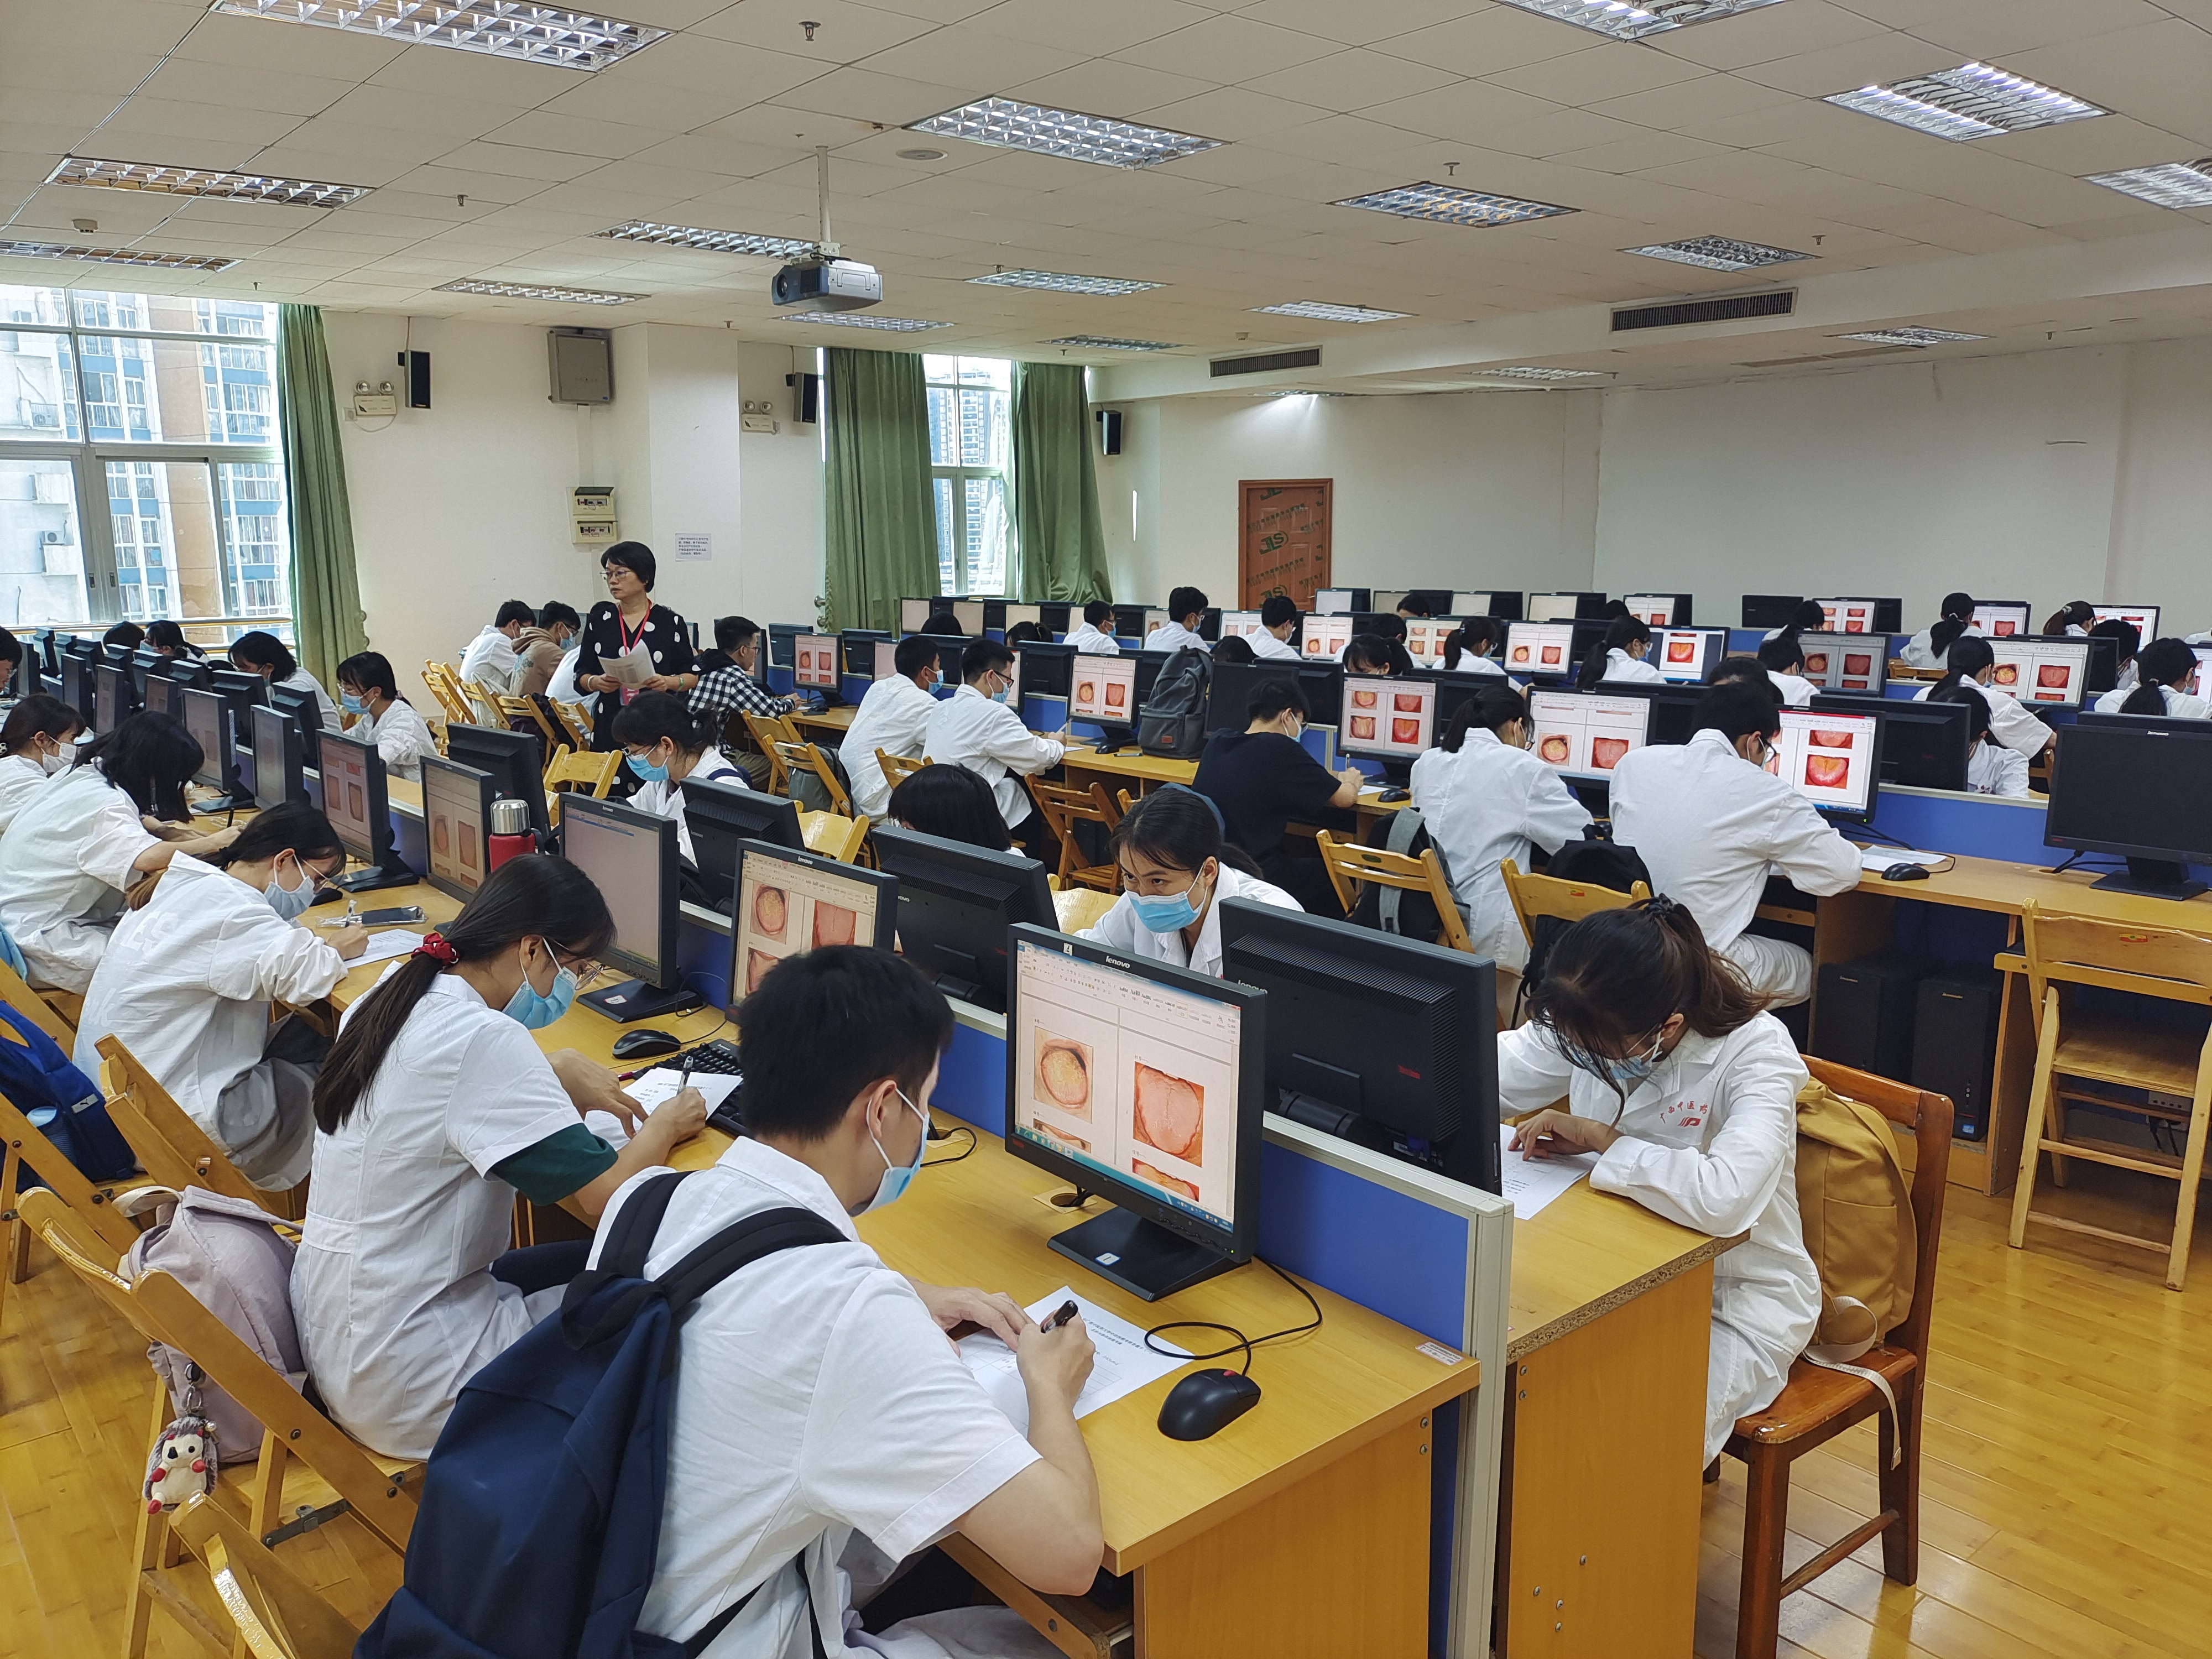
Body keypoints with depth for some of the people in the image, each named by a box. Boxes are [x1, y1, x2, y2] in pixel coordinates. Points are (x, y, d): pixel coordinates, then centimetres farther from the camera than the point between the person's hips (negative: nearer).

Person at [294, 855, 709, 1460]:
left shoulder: (390, 997, 2)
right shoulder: (482, 1038, -25)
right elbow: (609, 1195, -25)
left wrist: (554, 1072, 6)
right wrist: (663, 1125, -5)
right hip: (406, 1391, -9)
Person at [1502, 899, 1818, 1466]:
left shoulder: (1757, 1052, -24)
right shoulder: (1593, 1028, -8)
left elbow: (1725, 1197, -42)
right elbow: (1492, 1071, 9)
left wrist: (1601, 1139, -29)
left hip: (1737, 1299, -5)